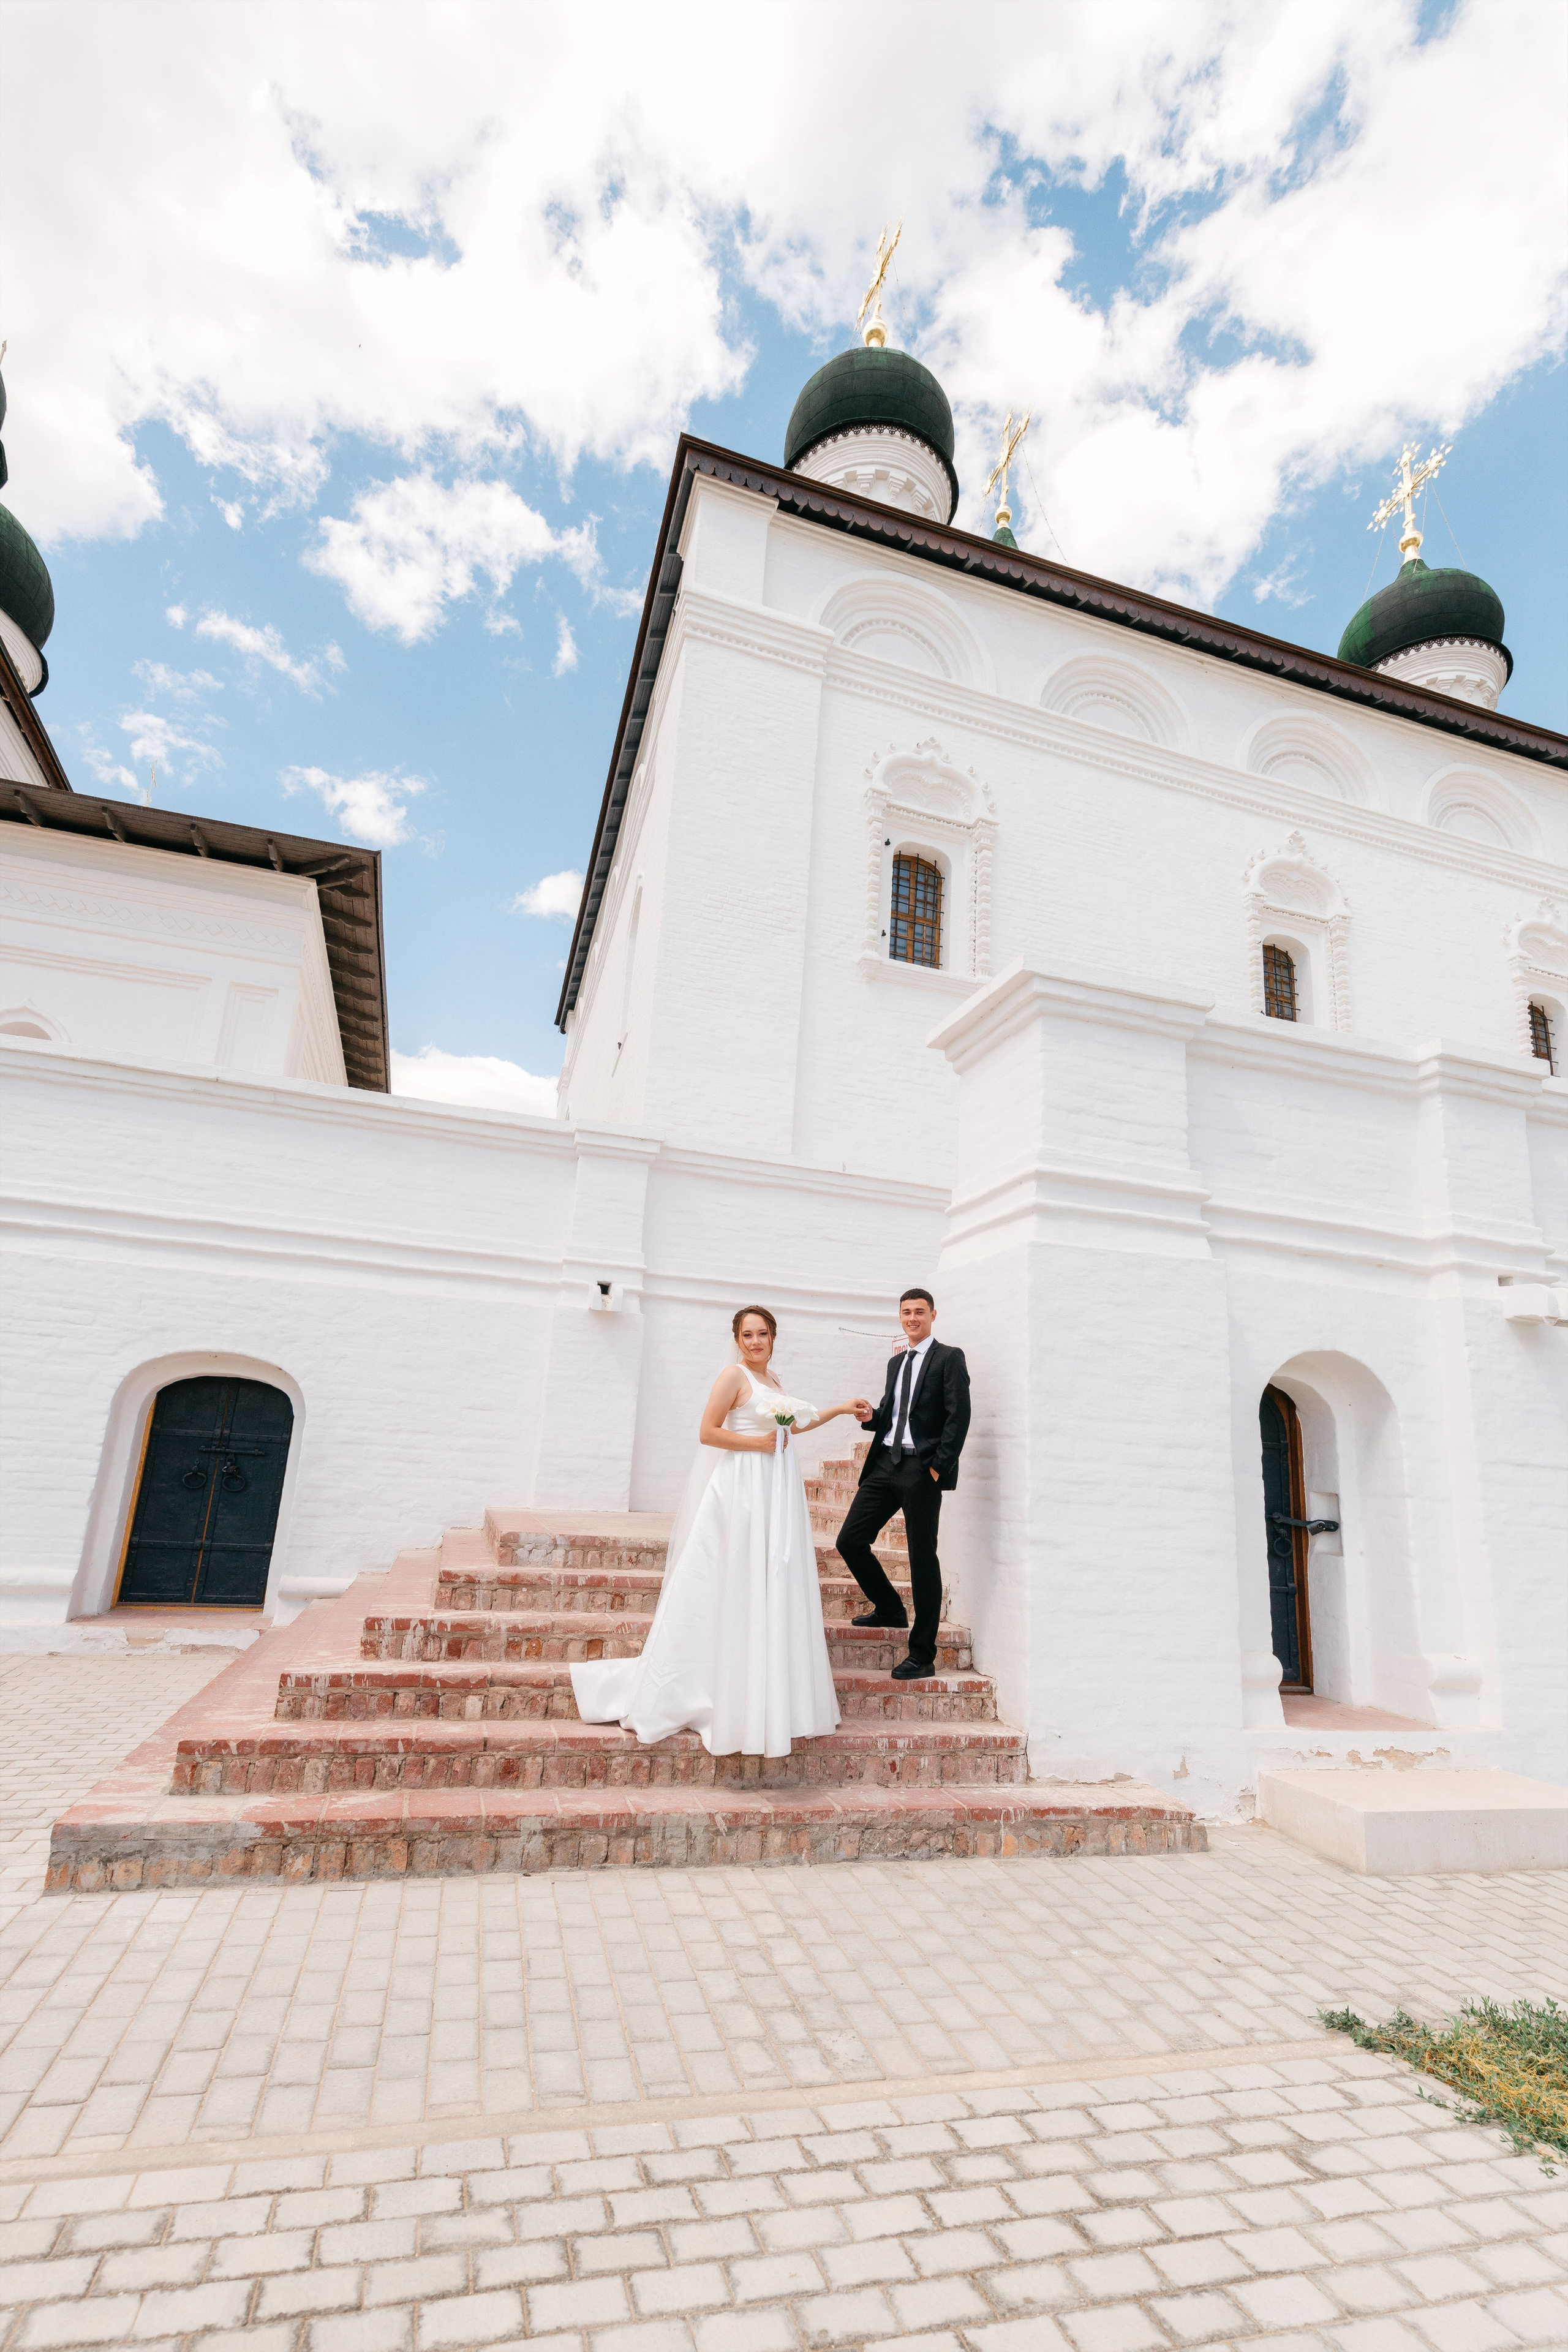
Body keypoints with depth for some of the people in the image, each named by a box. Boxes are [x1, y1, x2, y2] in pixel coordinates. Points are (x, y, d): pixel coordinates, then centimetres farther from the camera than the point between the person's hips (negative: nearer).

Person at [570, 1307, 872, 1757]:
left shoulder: (770, 1380, 14)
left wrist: (842, 1409, 25)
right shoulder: (734, 1376, -9)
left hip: (776, 1495, 8)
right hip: (743, 1492, -8)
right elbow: (708, 1432, -15)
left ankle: (771, 1701, 23)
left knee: (772, 1593, 12)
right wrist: (758, 1443, -15)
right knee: (733, 1594, -3)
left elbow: (792, 1425, 25)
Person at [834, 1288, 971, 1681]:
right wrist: (871, 1417, 0)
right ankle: (890, 1608, 27)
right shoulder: (896, 1362, 20)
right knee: (850, 1540, 4)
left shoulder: (949, 1358, -1)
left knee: (923, 1558, -1)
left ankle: (922, 1655, 10)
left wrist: (938, 1466, -16)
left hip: (922, 1469, -7)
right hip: (885, 1464, 7)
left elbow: (959, 1416, -10)